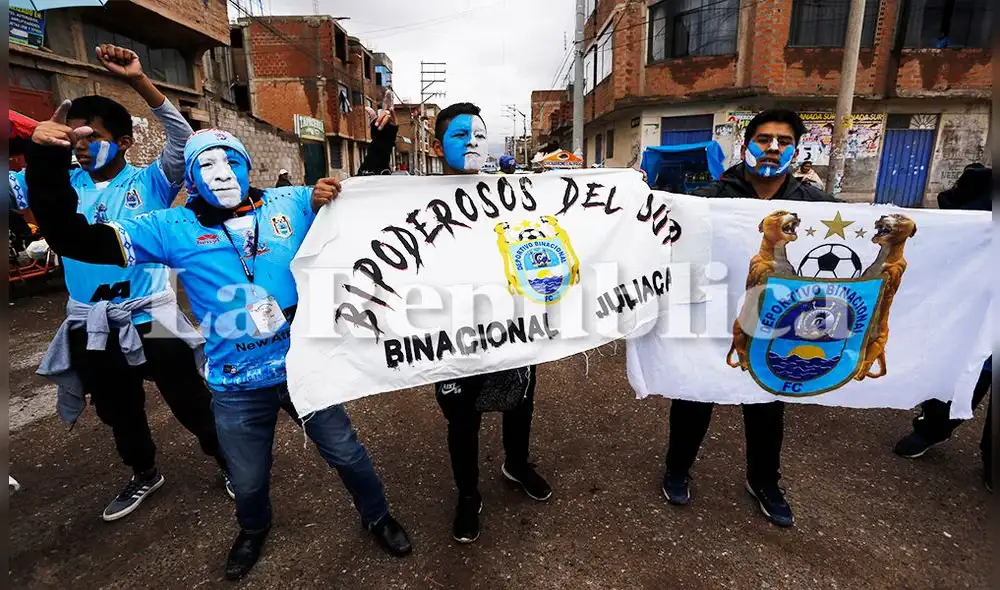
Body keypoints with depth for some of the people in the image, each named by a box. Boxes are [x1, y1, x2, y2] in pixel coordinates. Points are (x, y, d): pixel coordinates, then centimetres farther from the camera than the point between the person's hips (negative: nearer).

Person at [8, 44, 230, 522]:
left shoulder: (150, 182, -5)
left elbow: (181, 137, -17)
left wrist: (138, 81, -27)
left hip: (150, 317, -5)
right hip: (89, 325, 5)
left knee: (191, 402, 8)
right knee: (118, 412, 22)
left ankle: (230, 462, 31)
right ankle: (144, 474, 46)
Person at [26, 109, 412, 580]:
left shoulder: (291, 204, -5)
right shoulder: (174, 228, -5)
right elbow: (74, 239, -6)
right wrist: (48, 163, -16)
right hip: (237, 387, 1)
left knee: (346, 454, 17)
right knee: (248, 481, 24)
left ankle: (377, 517, 46)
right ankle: (253, 530, 60)